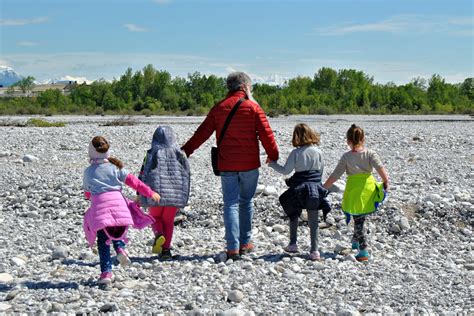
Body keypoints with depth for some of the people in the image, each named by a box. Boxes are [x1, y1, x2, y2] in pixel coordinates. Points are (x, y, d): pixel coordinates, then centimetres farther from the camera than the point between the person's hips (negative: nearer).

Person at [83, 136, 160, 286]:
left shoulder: (88, 172, 13)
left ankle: (106, 272, -4)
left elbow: (87, 193, 24)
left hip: (98, 203, -1)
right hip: (117, 200, 1)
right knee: (117, 230, 23)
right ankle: (120, 248, -8)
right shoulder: (115, 167, 11)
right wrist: (150, 192, 10)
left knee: (103, 240, 5)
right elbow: (133, 181, 7)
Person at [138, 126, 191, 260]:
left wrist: (139, 194, 5)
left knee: (155, 217, 16)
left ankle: (159, 235, -14)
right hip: (175, 192, 2)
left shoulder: (152, 153, -2)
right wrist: (184, 194, 17)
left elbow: (143, 174, -2)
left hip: (156, 192, -2)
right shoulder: (179, 153, 5)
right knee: (168, 220, 11)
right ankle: (166, 249, 4)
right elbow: (186, 173, 8)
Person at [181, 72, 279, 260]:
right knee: (246, 202, 14)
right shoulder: (253, 107, -3)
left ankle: (232, 248, -8)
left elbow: (202, 133, 4)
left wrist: (185, 151, 11)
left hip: (226, 165, 1)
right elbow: (266, 134, -4)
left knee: (230, 204, 1)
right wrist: (273, 156, 9)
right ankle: (245, 243, 20)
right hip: (249, 164, -1)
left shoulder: (219, 108, 5)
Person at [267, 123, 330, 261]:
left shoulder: (296, 153, -10)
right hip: (315, 189, 2)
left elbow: (286, 170, -8)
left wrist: (272, 163, 5)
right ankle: (314, 250, 2)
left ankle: (293, 244, 21)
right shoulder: (317, 151, 0)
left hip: (299, 189, -2)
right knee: (313, 221, 5)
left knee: (294, 215, 18)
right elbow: (321, 169, 9)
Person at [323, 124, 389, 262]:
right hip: (368, 188, 2)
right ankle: (355, 241, 35)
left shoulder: (346, 157, -4)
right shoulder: (370, 153, -2)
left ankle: (364, 251, 2)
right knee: (359, 219, 22)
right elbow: (380, 168, -18)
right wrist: (385, 182, -6)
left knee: (358, 221, 5)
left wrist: (323, 188, 4)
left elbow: (334, 176, -5)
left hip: (353, 190, -2)